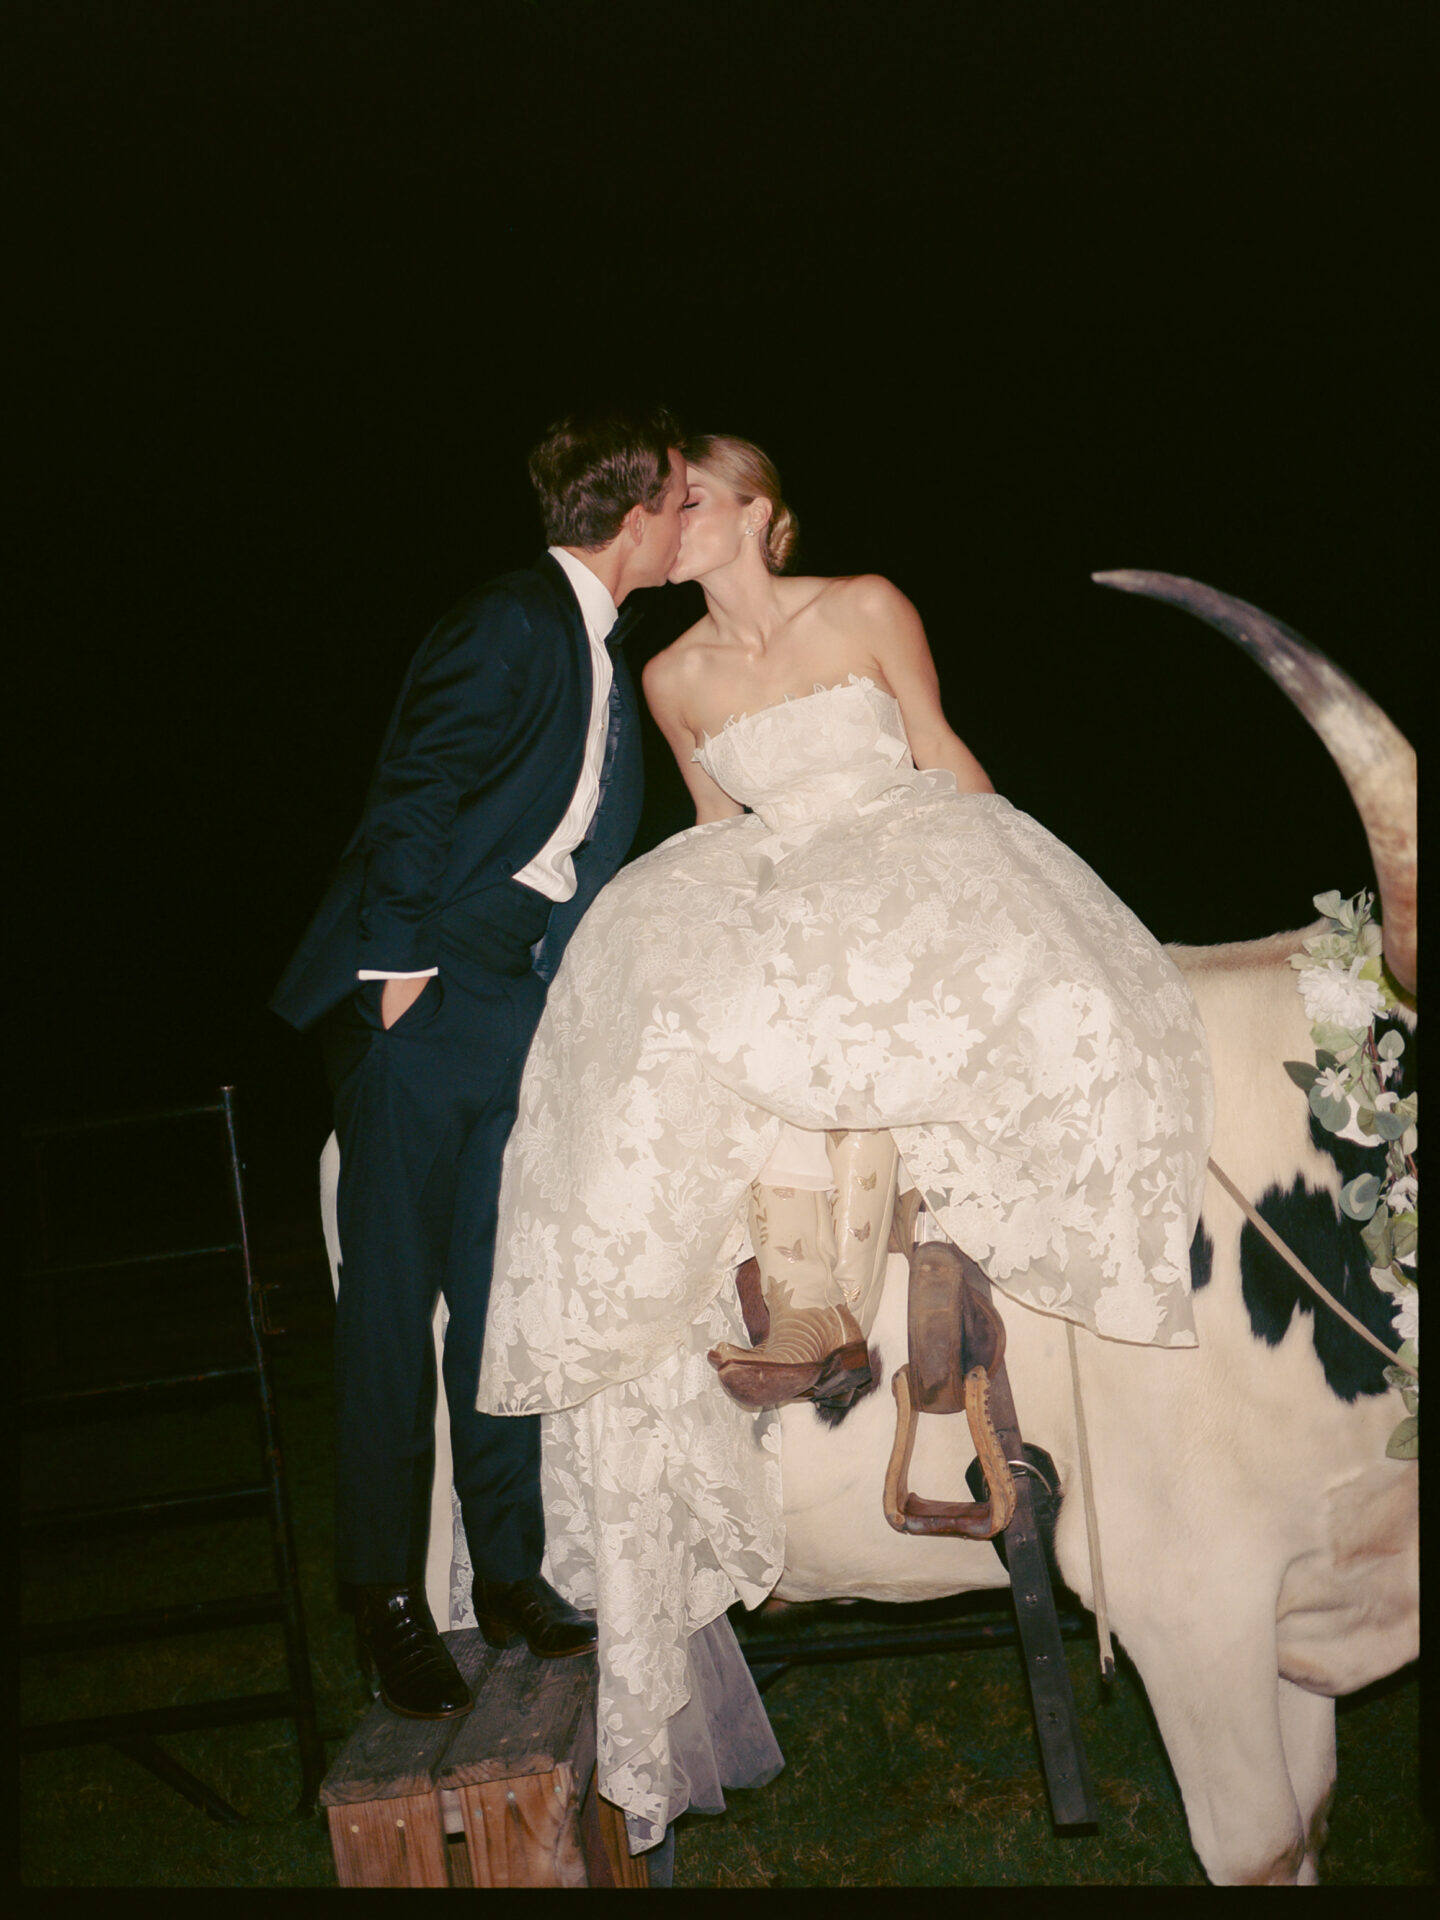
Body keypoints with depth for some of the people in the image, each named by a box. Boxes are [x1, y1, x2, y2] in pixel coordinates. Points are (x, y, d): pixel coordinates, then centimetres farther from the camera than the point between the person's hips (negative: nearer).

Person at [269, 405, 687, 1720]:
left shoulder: (605, 657, 16)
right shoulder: (510, 624, -12)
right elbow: (414, 795, -17)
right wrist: (397, 963, -18)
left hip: (525, 1006, 8)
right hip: (421, 1000, -8)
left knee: (507, 1292, 10)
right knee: (394, 1296, -1)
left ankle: (513, 1572, 18)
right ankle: (389, 1597, 8)